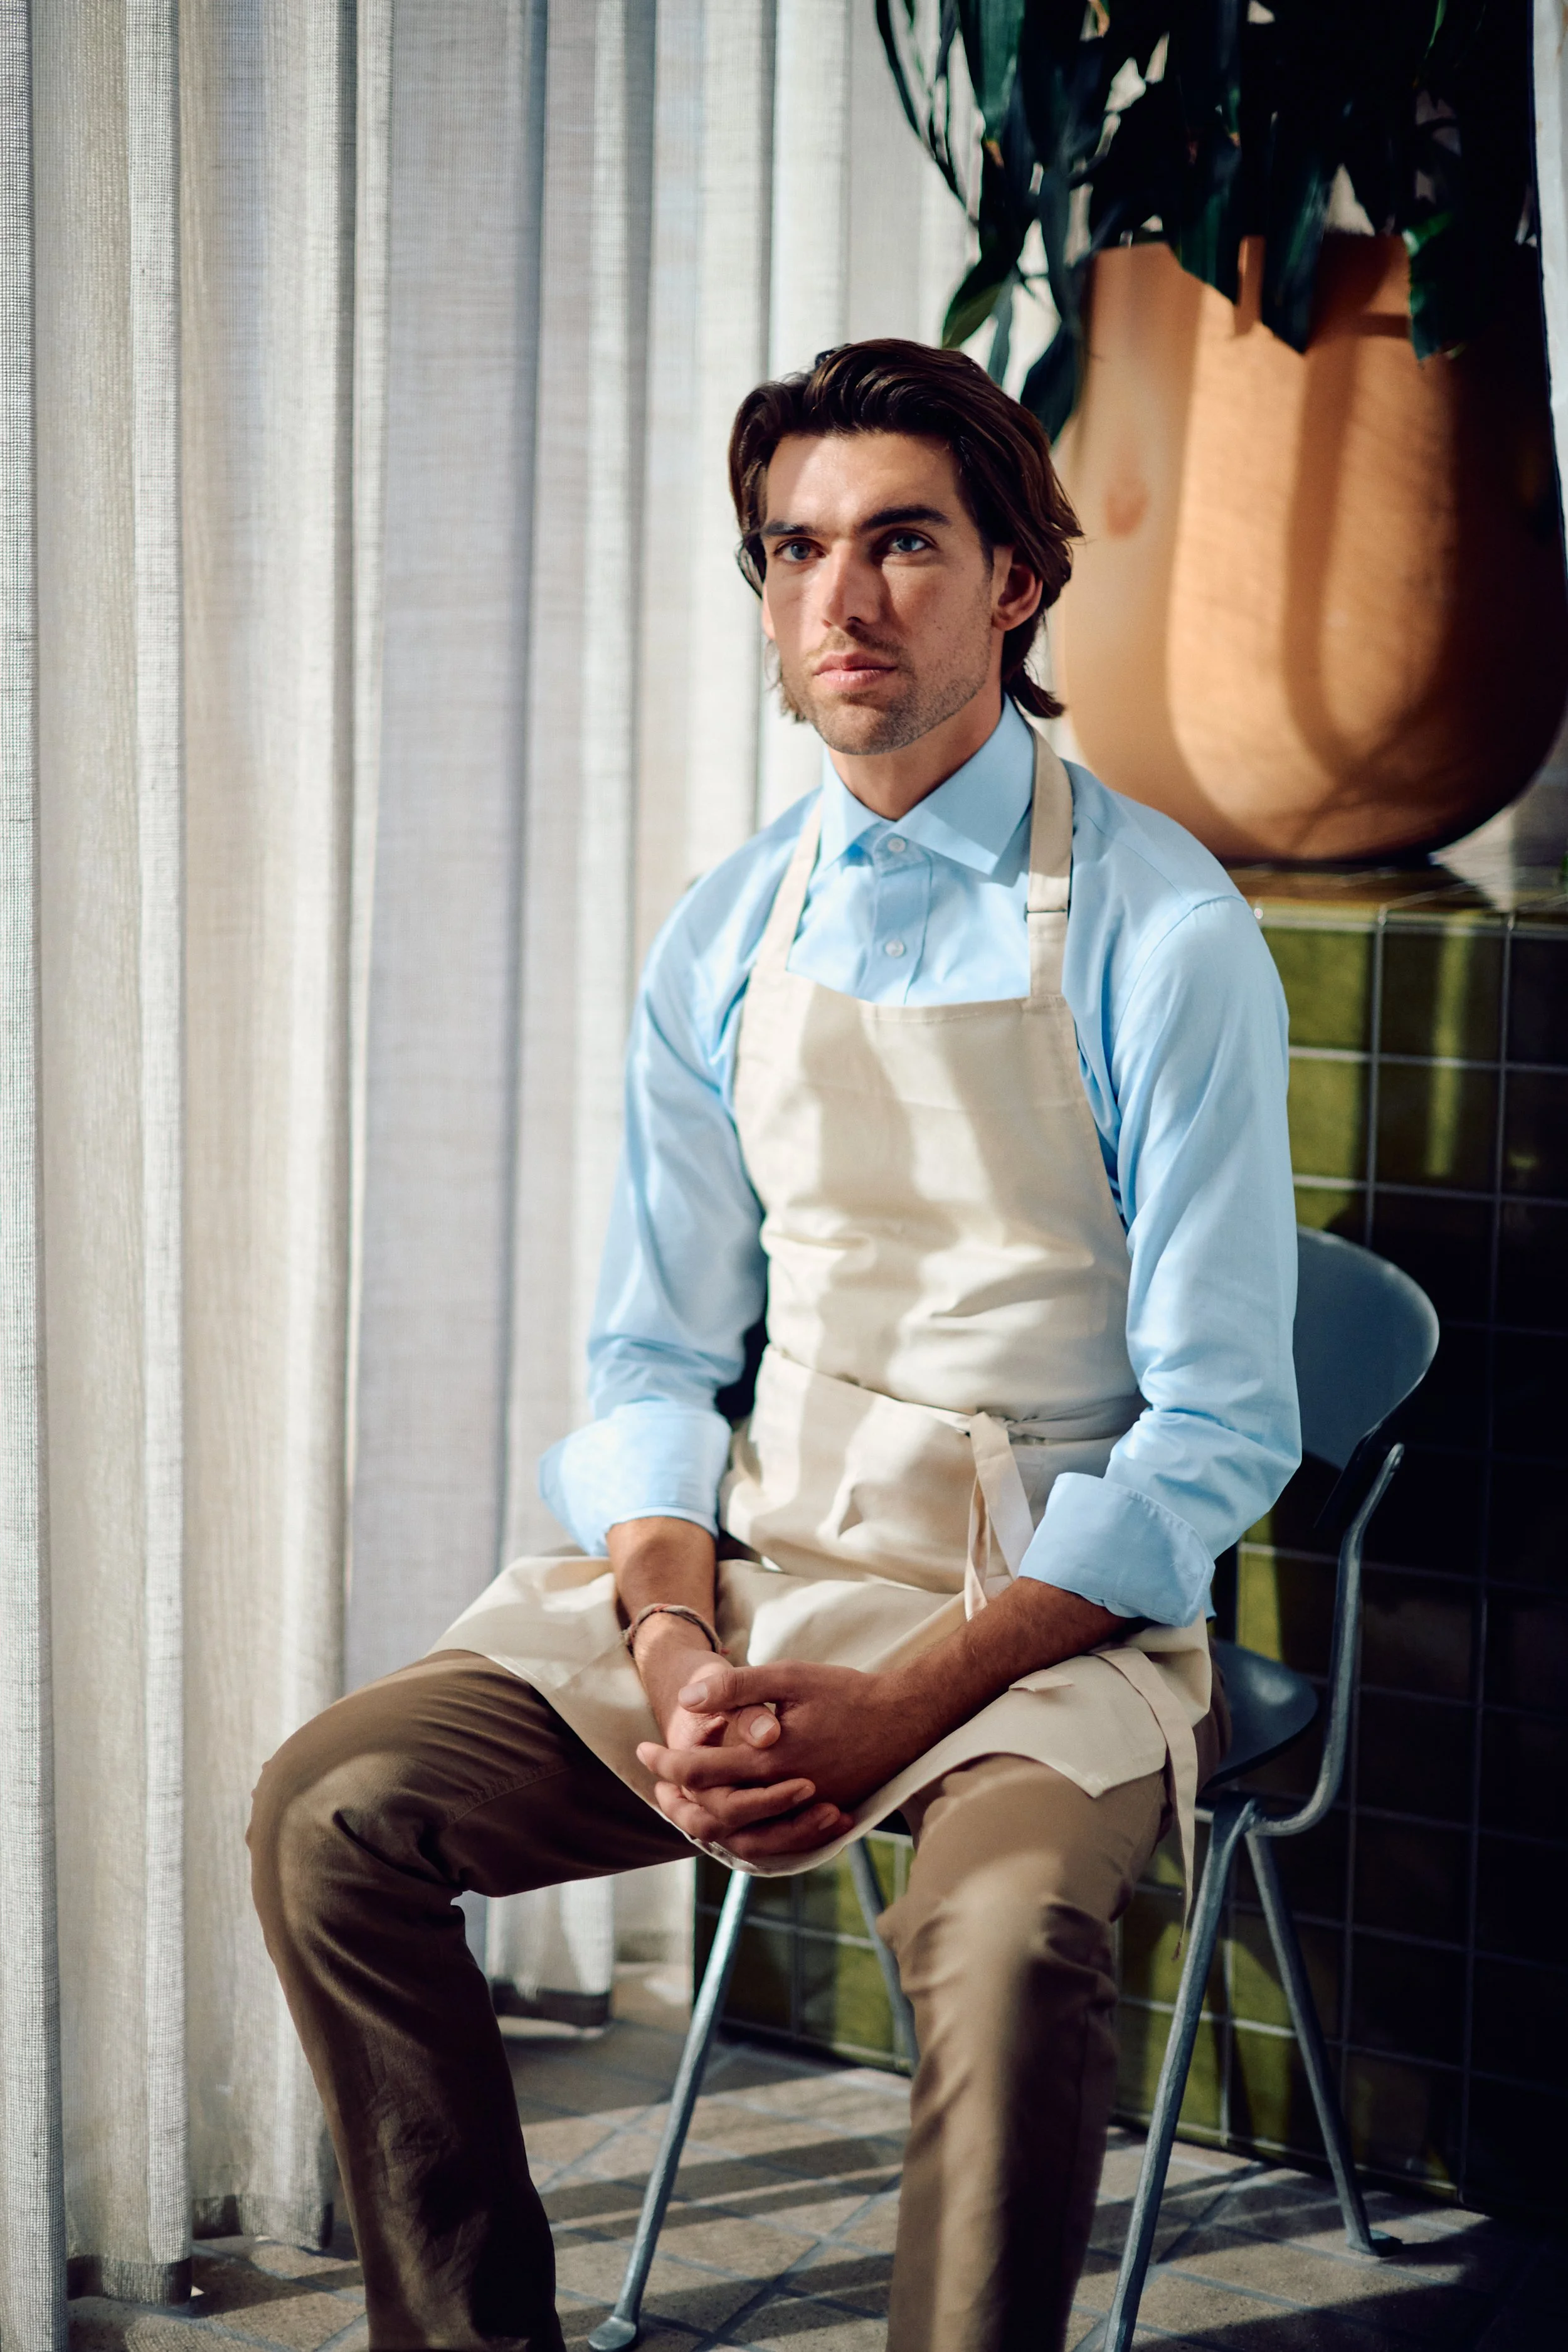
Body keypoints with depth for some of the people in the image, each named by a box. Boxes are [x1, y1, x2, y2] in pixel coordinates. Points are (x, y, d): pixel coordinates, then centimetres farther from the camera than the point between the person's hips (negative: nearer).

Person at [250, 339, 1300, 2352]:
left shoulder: (1162, 935, -9)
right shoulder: (722, 942, 7)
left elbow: (1215, 1429, -10)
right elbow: (657, 1356, 11)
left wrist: (900, 1704, -19)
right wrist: (672, 1641, -9)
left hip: (1052, 1613, -4)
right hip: (749, 1564, 5)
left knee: (1005, 1927, -36)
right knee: (331, 1810, -14)